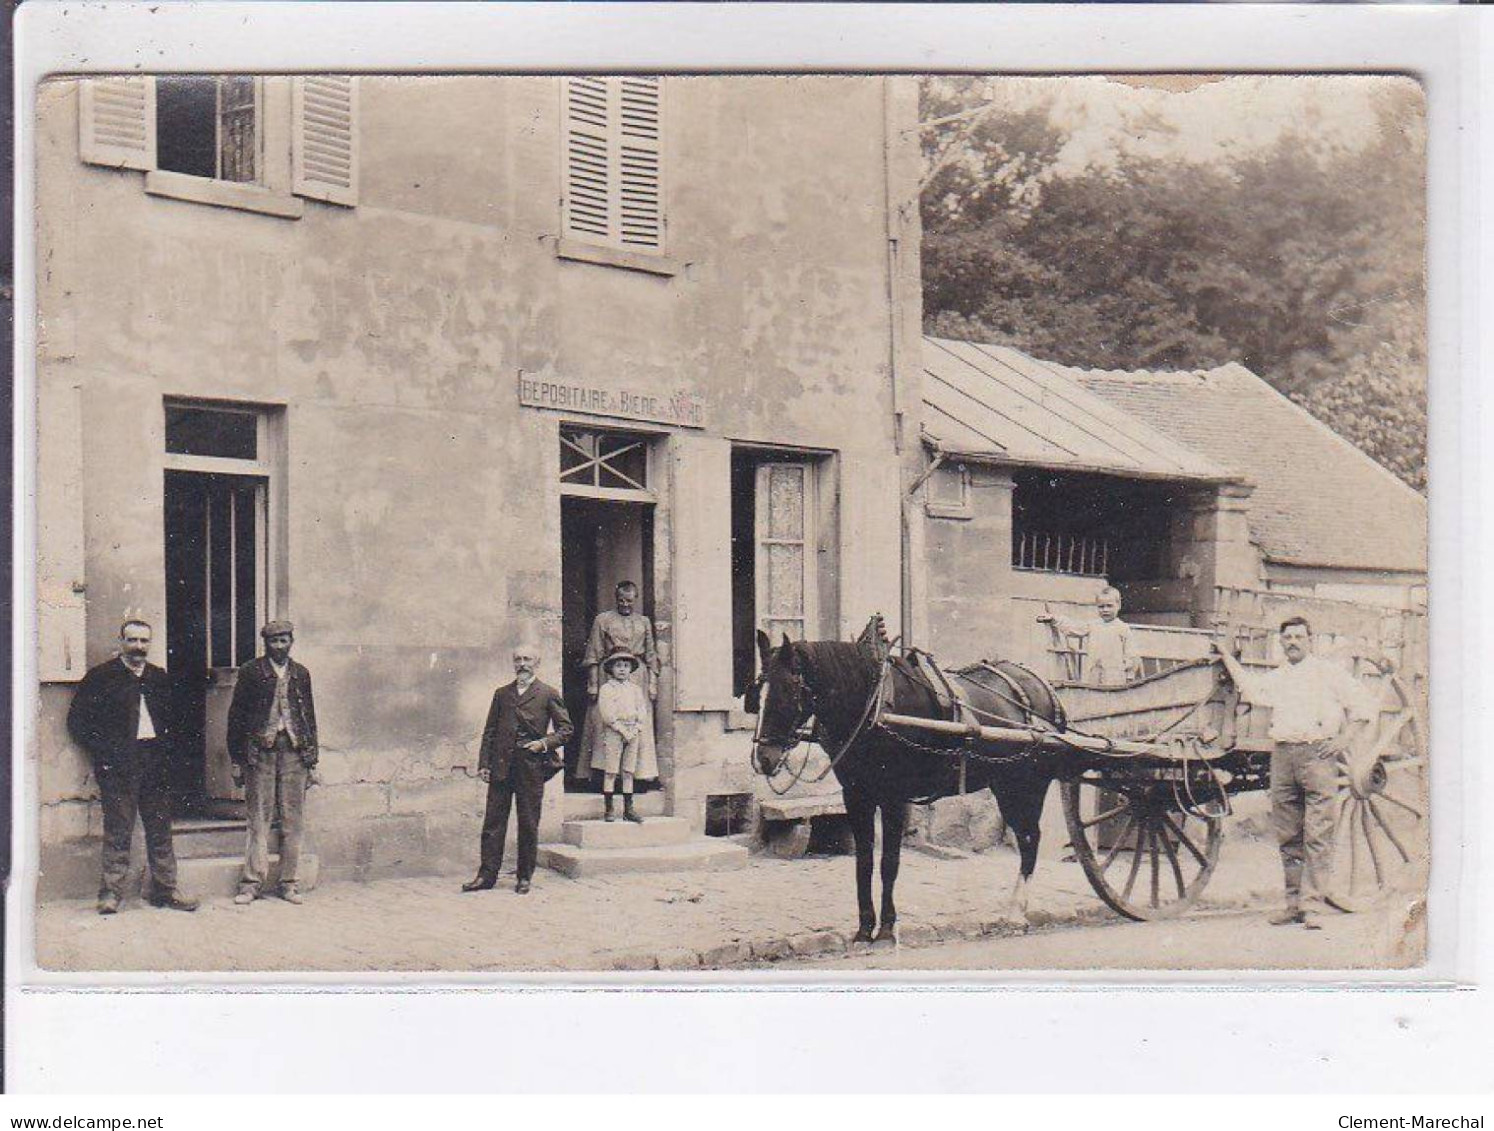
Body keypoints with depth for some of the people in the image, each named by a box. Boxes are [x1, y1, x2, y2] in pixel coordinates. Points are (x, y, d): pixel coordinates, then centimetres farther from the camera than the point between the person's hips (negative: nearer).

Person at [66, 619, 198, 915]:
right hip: (118, 765, -4)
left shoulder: (160, 679, 14)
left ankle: (164, 890, 13)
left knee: (161, 831, 6)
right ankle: (111, 893, 3)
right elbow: (77, 720, 0)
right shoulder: (100, 677, 1)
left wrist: (166, 747, 8)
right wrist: (102, 753, -6)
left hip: (156, 765, 4)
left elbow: (173, 719, 23)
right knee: (117, 832, -3)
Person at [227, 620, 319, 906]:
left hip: (294, 751, 3)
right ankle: (252, 882, 3)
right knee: (258, 818, -2)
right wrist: (237, 760, -2)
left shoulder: (301, 674, 14)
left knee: (293, 819, 3)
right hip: (260, 750, -3)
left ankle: (290, 883, 9)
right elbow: (236, 715, 3)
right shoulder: (251, 672, 4)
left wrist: (311, 759, 11)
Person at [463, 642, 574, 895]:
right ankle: (487, 874, 6)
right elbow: (489, 731, 14)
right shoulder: (501, 694, 15)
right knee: (493, 821, 2)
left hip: (531, 767, -3)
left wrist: (545, 743, -11)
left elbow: (565, 729, 5)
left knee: (528, 824, 2)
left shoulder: (548, 694, 5)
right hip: (501, 766, 3)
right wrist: (483, 764, 5)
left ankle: (525, 877, 11)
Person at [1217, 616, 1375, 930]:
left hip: (1318, 754, -5)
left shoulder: (1329, 673, 9)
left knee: (1317, 835, -10)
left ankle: (1313, 906, -12)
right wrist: (1228, 660, 24)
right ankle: (1294, 902, 10)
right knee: (1288, 836, 4)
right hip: (1282, 756, 5)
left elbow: (1362, 707, 7)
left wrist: (1345, 739, -3)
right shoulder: (1275, 679, 23)